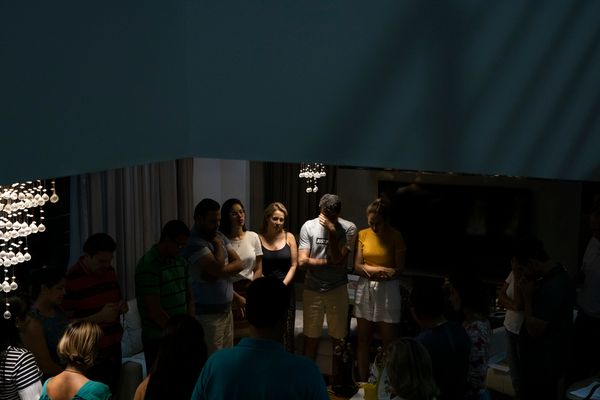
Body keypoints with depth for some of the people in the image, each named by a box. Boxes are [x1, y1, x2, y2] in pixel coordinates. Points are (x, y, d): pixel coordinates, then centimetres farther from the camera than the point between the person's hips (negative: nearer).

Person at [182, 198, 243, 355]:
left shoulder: (220, 236, 10)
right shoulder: (194, 242, -16)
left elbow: (239, 263, 4)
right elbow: (219, 268, -25)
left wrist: (218, 272, -13)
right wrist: (218, 244, -9)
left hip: (226, 310, 8)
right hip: (208, 314, -7)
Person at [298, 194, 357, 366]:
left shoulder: (348, 228, -8)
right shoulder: (309, 226, -5)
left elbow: (339, 259, -17)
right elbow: (302, 262, -11)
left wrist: (332, 231, -21)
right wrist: (329, 262, -13)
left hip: (337, 289, 0)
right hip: (312, 289, 1)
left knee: (338, 338, 10)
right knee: (311, 337, 10)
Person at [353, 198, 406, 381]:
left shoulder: (396, 237, -6)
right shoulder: (363, 235, 2)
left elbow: (398, 270, -9)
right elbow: (357, 266, -2)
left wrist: (370, 270, -13)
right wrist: (383, 270, -13)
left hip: (387, 290, -3)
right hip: (365, 290, 3)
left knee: (389, 341, 0)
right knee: (363, 339, 9)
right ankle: (363, 381, 19)